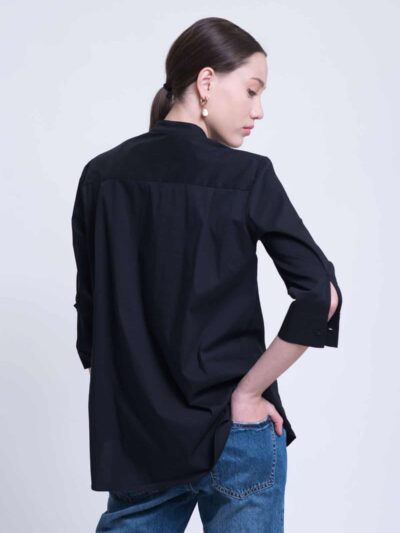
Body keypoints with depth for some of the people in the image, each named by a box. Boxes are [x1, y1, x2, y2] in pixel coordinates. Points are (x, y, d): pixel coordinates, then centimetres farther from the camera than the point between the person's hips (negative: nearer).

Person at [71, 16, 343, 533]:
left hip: (135, 434, 4)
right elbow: (320, 295, -19)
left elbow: (89, 313, 5)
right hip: (234, 434, -4)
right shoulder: (246, 175, -11)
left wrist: (125, 395, 14)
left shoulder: (101, 175, 1)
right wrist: (247, 392, -10)